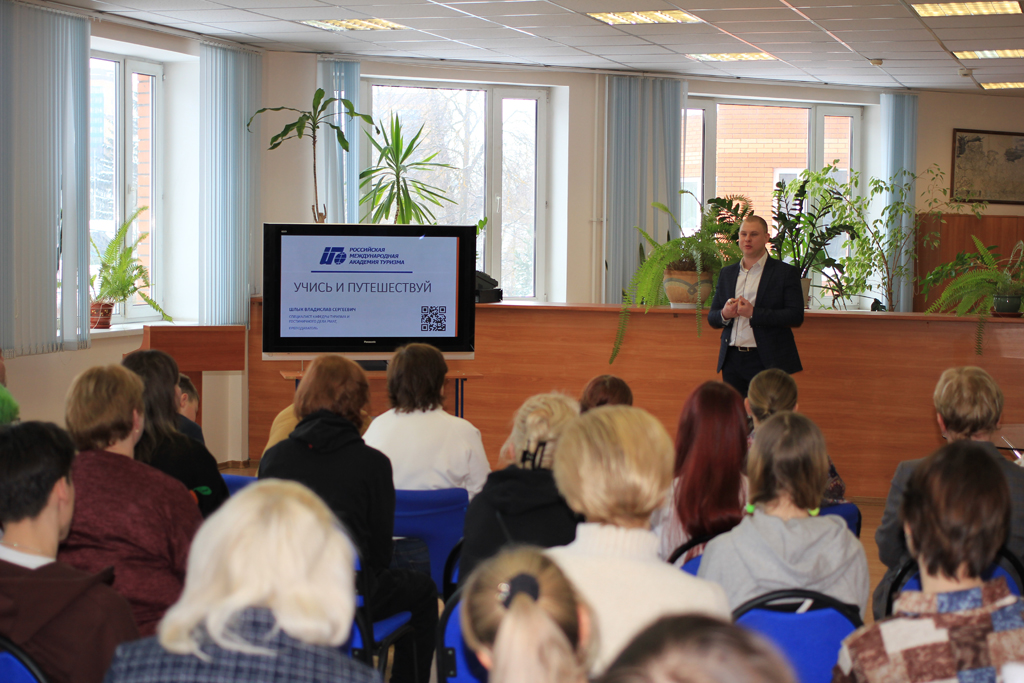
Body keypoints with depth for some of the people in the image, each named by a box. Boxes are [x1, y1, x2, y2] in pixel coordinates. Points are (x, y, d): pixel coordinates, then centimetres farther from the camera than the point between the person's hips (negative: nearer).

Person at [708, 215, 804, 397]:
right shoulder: (727, 273, 16)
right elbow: (712, 319, 16)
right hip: (732, 361, 4)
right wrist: (724, 314, -8)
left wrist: (753, 313, -16)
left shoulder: (786, 273, 1)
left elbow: (796, 317, -9)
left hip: (768, 362, -4)